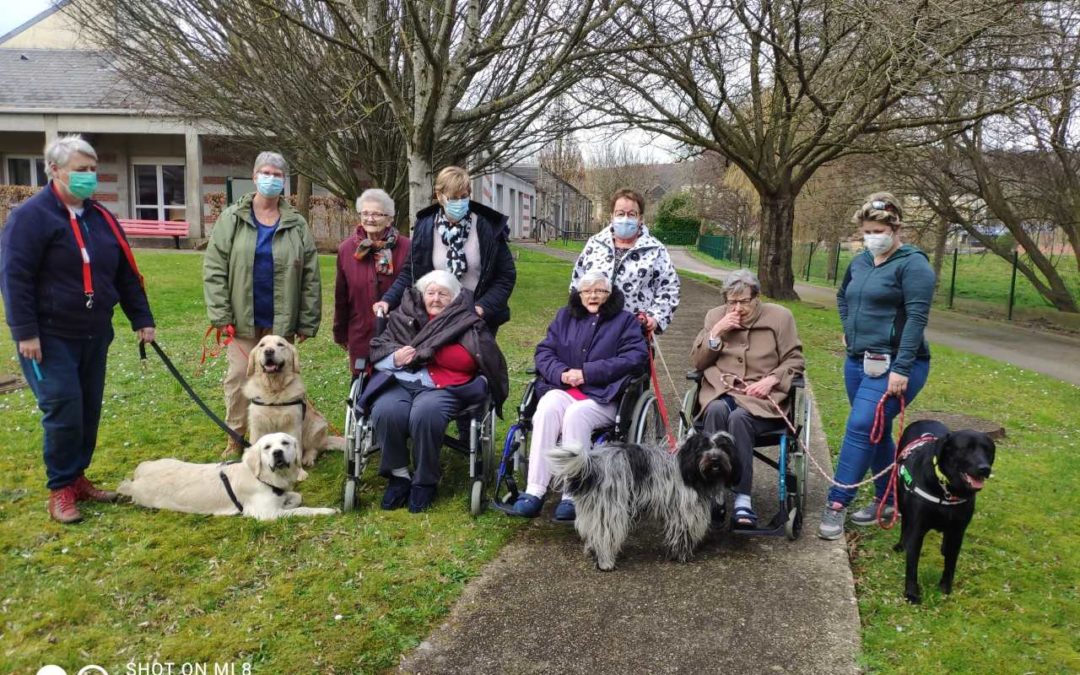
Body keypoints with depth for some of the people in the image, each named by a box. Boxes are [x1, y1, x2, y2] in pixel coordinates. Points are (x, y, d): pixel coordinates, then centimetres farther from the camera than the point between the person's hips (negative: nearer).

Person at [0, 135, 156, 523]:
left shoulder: (102, 219, 12)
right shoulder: (31, 216, -8)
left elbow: (126, 275, 15)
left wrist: (141, 319, 11)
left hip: (94, 335, 6)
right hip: (50, 337, -6)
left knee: (90, 411, 10)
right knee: (63, 411, -7)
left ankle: (77, 478, 25)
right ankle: (60, 490, 6)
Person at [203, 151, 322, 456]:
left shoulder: (297, 225, 2)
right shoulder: (231, 219, 1)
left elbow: (310, 276, 1)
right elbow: (214, 268, -2)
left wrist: (307, 322, -3)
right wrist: (221, 314, -10)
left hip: (280, 320, 1)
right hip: (243, 318, 0)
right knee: (238, 377, 4)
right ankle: (235, 439, 18)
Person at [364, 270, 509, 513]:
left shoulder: (467, 322, 11)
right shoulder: (404, 316, 20)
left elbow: (467, 361, -4)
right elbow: (378, 351, 16)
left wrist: (426, 349, -4)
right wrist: (395, 357, -7)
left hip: (443, 387, -3)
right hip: (400, 381, 3)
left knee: (425, 415, -35)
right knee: (385, 412, -30)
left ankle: (425, 481, -13)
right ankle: (399, 475, -8)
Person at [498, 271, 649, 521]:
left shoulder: (625, 320, 11)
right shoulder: (565, 316, 20)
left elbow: (636, 357, -5)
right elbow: (544, 351, 13)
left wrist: (587, 373, -11)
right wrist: (561, 373, -10)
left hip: (604, 396, -2)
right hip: (563, 389, 3)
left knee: (576, 414, -34)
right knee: (547, 408, -31)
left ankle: (572, 497, -31)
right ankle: (534, 492, -34)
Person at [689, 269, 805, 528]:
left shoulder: (780, 316, 7)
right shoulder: (715, 316, 13)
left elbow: (795, 360, 7)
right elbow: (697, 362, 11)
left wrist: (771, 379, -12)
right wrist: (716, 332, -4)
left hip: (761, 397, -2)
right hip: (720, 391, 2)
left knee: (739, 417, -35)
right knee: (717, 410, -35)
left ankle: (742, 500, -34)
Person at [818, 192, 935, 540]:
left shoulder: (913, 264, -10)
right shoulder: (860, 262, 11)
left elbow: (917, 318, -18)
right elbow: (842, 296, 30)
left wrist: (901, 369, -24)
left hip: (894, 366, -8)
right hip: (859, 361, 8)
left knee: (860, 428, -15)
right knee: (876, 431, 14)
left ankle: (837, 504, -10)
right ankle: (888, 499, 28)